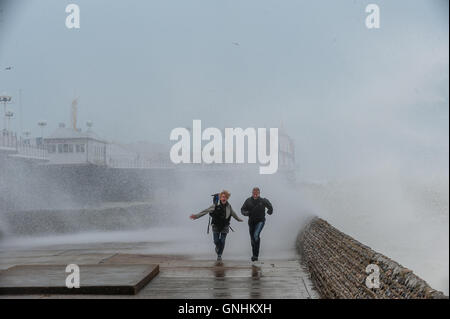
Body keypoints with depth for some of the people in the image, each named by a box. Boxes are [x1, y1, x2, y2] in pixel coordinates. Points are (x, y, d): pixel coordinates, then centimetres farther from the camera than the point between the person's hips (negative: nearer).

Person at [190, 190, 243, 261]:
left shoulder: (229, 207, -3)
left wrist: (238, 219, 31)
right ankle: (218, 247, 39)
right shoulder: (215, 206, -13)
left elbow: (233, 214, 16)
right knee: (216, 241, 2)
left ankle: (219, 255, 19)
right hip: (216, 226, -1)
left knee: (222, 242, 0)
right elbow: (205, 211, -16)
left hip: (224, 227, 1)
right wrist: (196, 216, -24)